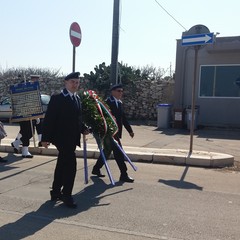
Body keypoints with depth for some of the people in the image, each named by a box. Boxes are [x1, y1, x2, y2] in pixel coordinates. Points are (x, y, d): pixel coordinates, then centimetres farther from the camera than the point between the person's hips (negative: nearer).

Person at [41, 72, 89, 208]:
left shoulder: (77, 98, 12)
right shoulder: (57, 98, -10)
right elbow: (49, 118, -12)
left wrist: (83, 129, 2)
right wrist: (45, 138, -15)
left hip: (72, 138, 8)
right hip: (61, 137, -7)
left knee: (62, 165, 16)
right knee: (71, 163, -13)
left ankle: (56, 192, 29)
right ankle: (67, 195, -2)